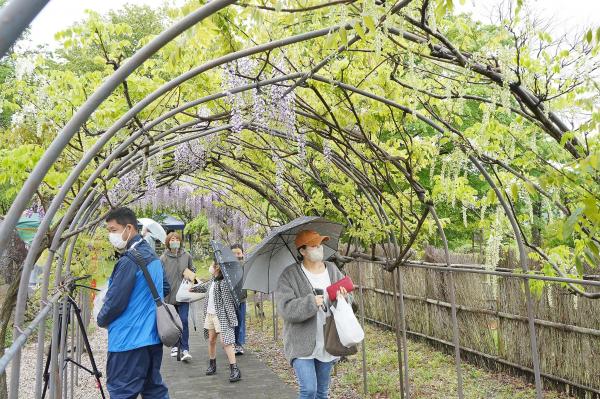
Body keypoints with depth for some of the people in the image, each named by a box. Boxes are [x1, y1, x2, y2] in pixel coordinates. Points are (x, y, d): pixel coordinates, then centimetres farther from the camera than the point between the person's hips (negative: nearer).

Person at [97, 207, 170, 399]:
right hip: (152, 336, 9)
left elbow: (115, 301, -17)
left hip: (129, 340, -9)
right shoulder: (153, 256, 10)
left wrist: (101, 320, 2)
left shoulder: (129, 260, -18)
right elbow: (165, 289, 21)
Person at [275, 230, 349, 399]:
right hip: (302, 345, -5)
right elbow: (285, 309, -19)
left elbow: (349, 301, 9)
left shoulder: (333, 270, 5)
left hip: (327, 344, 5)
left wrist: (343, 298, -14)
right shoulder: (289, 275, -11)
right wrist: (312, 302, -28)